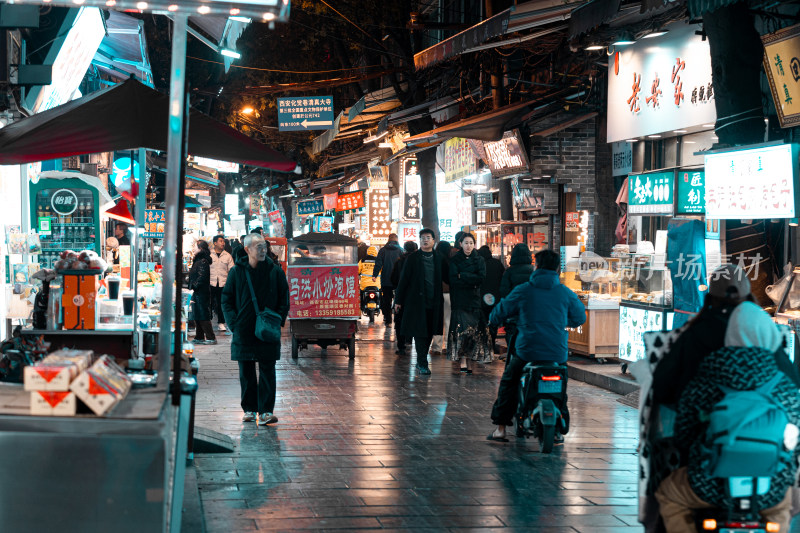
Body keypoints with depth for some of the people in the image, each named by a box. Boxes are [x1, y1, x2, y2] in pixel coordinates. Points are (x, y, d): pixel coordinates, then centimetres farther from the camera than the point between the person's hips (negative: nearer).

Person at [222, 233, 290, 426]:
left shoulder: (275, 271, 2)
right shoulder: (237, 272, 2)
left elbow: (284, 299, 7)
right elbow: (226, 299, 7)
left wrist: (278, 321, -5)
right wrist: (233, 322, -4)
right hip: (244, 331, 1)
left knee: (267, 371, -3)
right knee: (246, 372, 8)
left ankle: (266, 411, -2)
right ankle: (249, 409, 17)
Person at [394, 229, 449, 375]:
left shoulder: (439, 259, 8)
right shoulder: (413, 258, -1)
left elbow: (447, 278, 14)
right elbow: (404, 279, 1)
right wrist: (398, 300, -1)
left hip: (433, 302, 4)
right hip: (417, 301, -4)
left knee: (429, 333, 8)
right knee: (420, 333, -5)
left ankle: (421, 361, 21)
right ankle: (422, 364, -1)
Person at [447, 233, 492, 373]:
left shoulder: (479, 260, 11)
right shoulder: (455, 260, 8)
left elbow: (481, 277, -4)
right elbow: (453, 279, -5)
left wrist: (462, 276, -7)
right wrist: (472, 281, -9)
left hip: (475, 299, 1)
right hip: (459, 300, -1)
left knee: (474, 329, -5)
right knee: (462, 328, -13)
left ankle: (469, 360, -1)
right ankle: (463, 359, -14)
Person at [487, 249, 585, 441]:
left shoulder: (522, 291, -2)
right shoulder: (566, 293, 3)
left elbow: (497, 315, 6)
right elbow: (580, 317, 20)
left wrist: (495, 320, 30)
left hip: (527, 351, -1)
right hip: (557, 354, 1)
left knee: (508, 383, 20)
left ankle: (500, 428, 15)